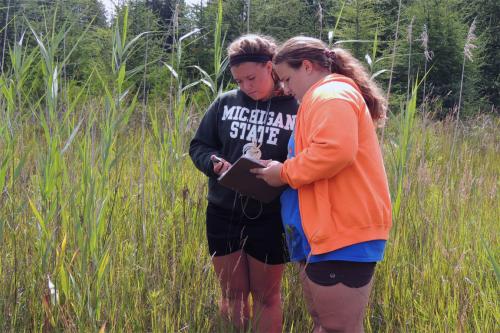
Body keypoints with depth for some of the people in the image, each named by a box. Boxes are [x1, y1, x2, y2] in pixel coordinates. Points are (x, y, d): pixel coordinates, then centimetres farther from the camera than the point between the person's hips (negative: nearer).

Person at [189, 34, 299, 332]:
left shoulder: (297, 109, -7)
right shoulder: (226, 103, 2)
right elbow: (198, 146, 9)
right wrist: (214, 163, -13)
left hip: (270, 219, -3)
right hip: (224, 214, 3)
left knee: (267, 296, 13)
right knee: (232, 294, 14)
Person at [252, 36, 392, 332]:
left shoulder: (329, 95, -11)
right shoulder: (333, 95, 23)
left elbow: (335, 151, -27)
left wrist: (285, 173, -13)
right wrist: (288, 172, 13)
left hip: (342, 232, -11)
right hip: (331, 231, 11)